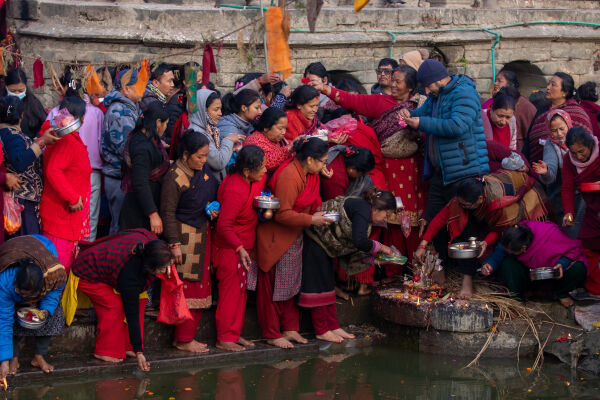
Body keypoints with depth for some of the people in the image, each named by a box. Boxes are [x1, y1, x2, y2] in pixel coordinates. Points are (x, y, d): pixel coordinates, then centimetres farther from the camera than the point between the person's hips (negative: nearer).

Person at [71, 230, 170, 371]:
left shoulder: (148, 239, -24)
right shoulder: (130, 275, -40)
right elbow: (132, 315, -33)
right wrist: (139, 352, -29)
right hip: (88, 275, -8)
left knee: (139, 300, -5)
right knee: (115, 306, -24)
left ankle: (126, 347, 2)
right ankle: (106, 351, -9)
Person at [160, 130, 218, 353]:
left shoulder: (204, 169, 6)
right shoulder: (174, 177, -16)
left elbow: (213, 194, 22)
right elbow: (168, 213, -14)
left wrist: (214, 208, 1)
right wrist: (174, 243, -16)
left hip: (203, 235, 8)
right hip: (185, 236, -8)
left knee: (201, 285, 10)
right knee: (187, 287, -5)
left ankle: (188, 336, 17)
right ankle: (183, 340, 2)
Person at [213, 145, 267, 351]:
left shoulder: (258, 179, -2)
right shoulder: (234, 189, -28)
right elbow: (224, 225, -25)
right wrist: (239, 248, -28)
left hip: (244, 245, 9)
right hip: (229, 247, -9)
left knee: (240, 290, 14)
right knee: (231, 290, -2)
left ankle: (235, 333, 24)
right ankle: (225, 338, 7)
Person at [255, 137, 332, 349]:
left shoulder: (309, 174, 4)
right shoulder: (288, 177, -26)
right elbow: (282, 214, -26)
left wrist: (319, 212, 4)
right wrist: (311, 220, -23)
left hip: (294, 237, 9)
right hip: (276, 238, -9)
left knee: (292, 283, 14)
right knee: (274, 287, 1)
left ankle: (290, 329, 24)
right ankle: (272, 334, 10)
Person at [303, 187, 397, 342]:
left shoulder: (362, 209, 10)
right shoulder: (363, 209, -21)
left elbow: (353, 244, 11)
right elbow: (359, 241, -32)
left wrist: (373, 258, 0)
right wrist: (380, 247, -17)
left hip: (323, 242, 11)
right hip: (314, 239, -11)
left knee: (327, 284, 12)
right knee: (318, 284, -4)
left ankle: (333, 327, 17)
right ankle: (321, 330, 2)